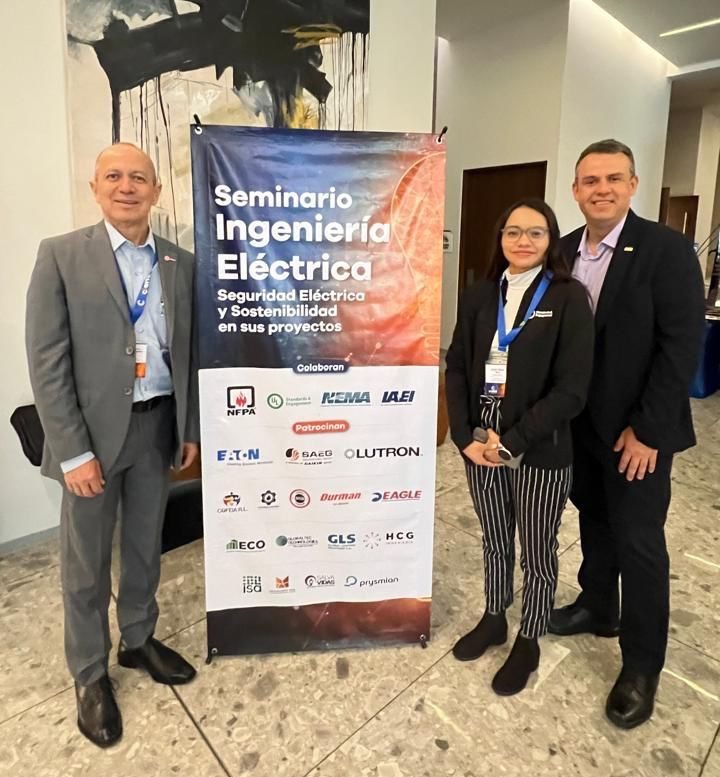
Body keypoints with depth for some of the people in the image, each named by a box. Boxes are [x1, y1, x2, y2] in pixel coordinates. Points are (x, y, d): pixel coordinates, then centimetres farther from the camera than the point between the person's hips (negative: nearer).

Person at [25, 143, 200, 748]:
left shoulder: (181, 264, 5)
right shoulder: (61, 256, -6)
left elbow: (187, 351, 8)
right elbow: (47, 363, -10)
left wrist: (190, 428, 6)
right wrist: (73, 451, -14)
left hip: (158, 426, 4)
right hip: (94, 430, -3)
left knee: (145, 548, 19)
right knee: (86, 564, 11)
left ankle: (138, 641, 42)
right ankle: (90, 675, 33)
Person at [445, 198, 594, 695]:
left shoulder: (569, 298, -9)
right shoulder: (479, 295, 3)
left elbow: (571, 390, -14)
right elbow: (456, 369, 3)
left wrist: (510, 440, -16)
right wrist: (466, 436, -9)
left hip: (540, 451, -3)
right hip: (480, 443, 4)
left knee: (537, 552, 14)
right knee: (495, 542, 21)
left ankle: (529, 641, 38)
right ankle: (494, 620, 44)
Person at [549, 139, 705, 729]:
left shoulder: (667, 250, -12)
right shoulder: (564, 251, 4)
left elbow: (681, 346, -16)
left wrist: (646, 430, -17)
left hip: (636, 430, -5)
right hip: (580, 424, 5)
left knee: (639, 543, 5)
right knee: (595, 523, 20)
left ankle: (642, 665, 23)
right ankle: (598, 609, 42)